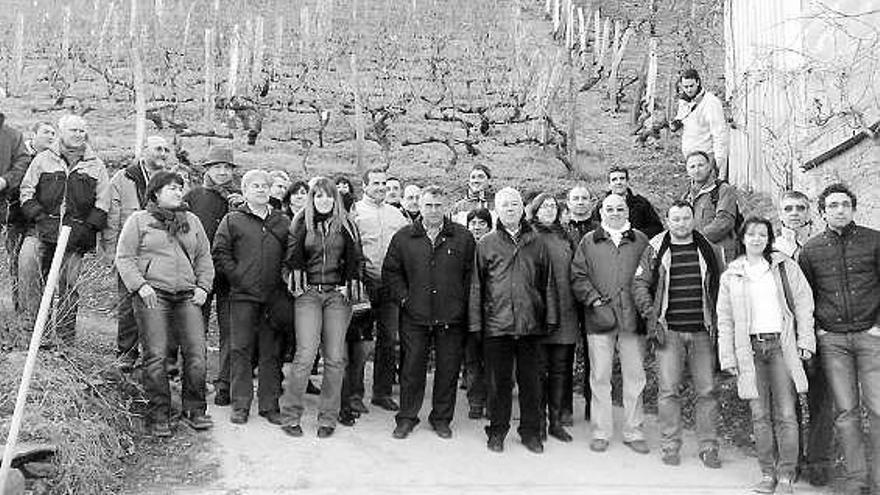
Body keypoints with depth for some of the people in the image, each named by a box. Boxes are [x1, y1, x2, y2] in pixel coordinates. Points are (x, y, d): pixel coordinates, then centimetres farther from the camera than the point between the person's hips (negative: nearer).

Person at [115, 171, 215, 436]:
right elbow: (124, 258, 3)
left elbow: (204, 257, 22)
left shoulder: (192, 221, 20)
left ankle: (194, 409, 8)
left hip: (186, 296, 4)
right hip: (152, 295, -3)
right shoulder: (139, 220, 8)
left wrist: (203, 286, 9)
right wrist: (140, 286, -10)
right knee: (156, 356, -5)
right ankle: (159, 414, 7)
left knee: (197, 352, -5)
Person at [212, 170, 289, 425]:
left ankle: (269, 404, 14)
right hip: (243, 296, -2)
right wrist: (238, 277, -7)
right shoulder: (232, 220, 6)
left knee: (271, 352, 6)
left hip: (274, 297, 2)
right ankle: (240, 405, 10)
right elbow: (220, 253, 1)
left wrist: (283, 280, 3)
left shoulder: (283, 222, 14)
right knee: (240, 350, 1)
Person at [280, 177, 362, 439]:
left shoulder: (345, 225, 10)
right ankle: (291, 416, 1)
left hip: (338, 294, 2)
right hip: (308, 293, -2)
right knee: (305, 355, -11)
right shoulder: (301, 223, 7)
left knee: (335, 358, -1)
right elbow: (294, 258, 4)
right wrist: (298, 285, -3)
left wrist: (349, 288, 2)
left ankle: (327, 418, 9)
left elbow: (354, 259, 9)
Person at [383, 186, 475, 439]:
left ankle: (441, 418, 23)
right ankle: (407, 417, 20)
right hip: (414, 316, 0)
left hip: (451, 317, 0)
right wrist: (403, 297, 0)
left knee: (448, 369, 8)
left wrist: (462, 302, -3)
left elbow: (470, 274, 4)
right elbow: (390, 271, 9)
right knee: (411, 368, 6)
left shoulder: (463, 237, 3)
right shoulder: (403, 237, 5)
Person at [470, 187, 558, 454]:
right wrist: (475, 323, 0)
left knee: (530, 381, 8)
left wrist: (551, 317, 6)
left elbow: (547, 282, 11)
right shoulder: (486, 244, 5)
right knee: (498, 381, 7)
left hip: (530, 323, 1)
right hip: (497, 323, -1)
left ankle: (531, 431, 22)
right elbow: (476, 286, 4)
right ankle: (497, 430, 21)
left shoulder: (536, 243, 9)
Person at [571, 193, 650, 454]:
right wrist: (593, 299, -8)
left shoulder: (641, 241, 10)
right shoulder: (589, 242, 8)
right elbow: (578, 276, 4)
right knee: (600, 377, 5)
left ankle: (633, 431, 19)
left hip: (632, 318, 1)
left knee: (635, 376, 6)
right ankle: (601, 432, 15)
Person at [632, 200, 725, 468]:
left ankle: (708, 447, 14)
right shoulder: (655, 250, 4)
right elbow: (640, 284, 4)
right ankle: (670, 446, 11)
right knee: (668, 390, 0)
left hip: (702, 331, 2)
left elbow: (721, 286, 13)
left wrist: (717, 320, 5)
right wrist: (651, 315, -6)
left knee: (707, 390, 4)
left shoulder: (710, 250, 9)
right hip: (669, 331, -1)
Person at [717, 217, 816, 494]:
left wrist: (805, 340, -2)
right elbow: (724, 320, 9)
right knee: (760, 415, 4)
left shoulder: (785, 266, 9)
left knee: (786, 415, -4)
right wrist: (727, 357, 4)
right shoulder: (731, 275, 11)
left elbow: (803, 303, 7)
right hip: (749, 349, 1)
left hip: (781, 346, -1)